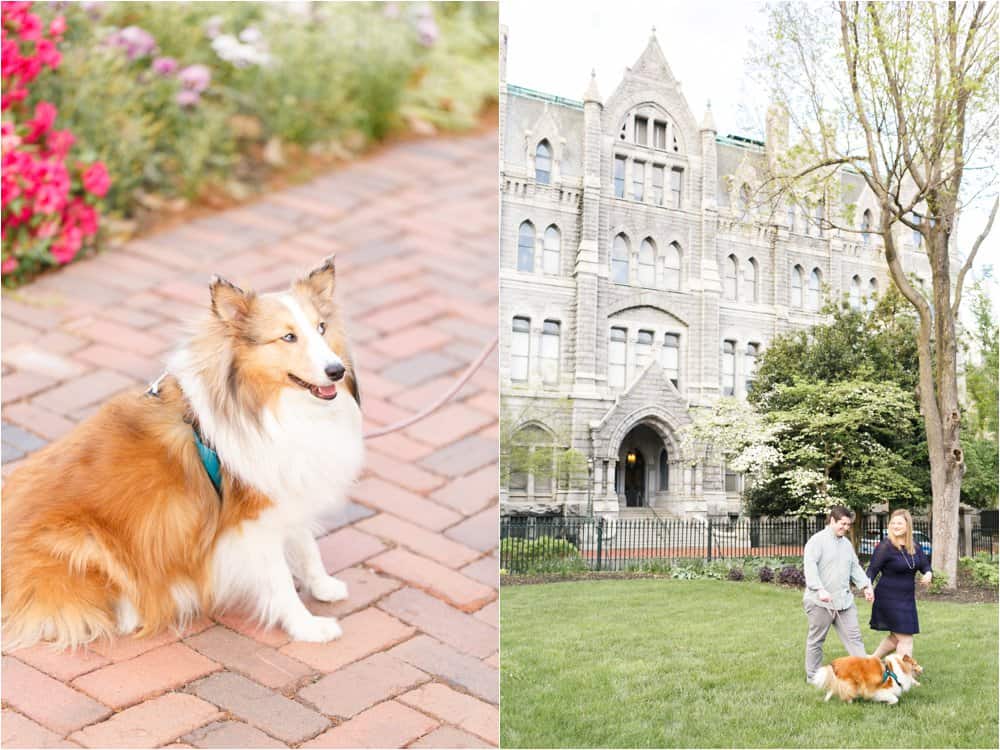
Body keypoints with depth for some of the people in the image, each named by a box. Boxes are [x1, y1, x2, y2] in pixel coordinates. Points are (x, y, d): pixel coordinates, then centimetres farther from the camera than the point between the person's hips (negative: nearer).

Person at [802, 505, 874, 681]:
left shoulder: (847, 543, 16)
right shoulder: (818, 540, -9)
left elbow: (855, 567, 22)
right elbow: (810, 566, -21)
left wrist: (866, 585, 7)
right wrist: (820, 589, -31)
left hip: (844, 600, 7)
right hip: (821, 601, -6)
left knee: (854, 636, 4)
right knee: (816, 639, 5)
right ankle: (813, 676, 15)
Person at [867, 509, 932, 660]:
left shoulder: (914, 547, 5)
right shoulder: (885, 546, -14)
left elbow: (925, 564, 16)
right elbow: (872, 569, -14)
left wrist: (928, 573, -8)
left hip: (907, 598, 7)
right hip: (889, 598, -7)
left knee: (896, 637, 18)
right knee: (905, 639, -5)